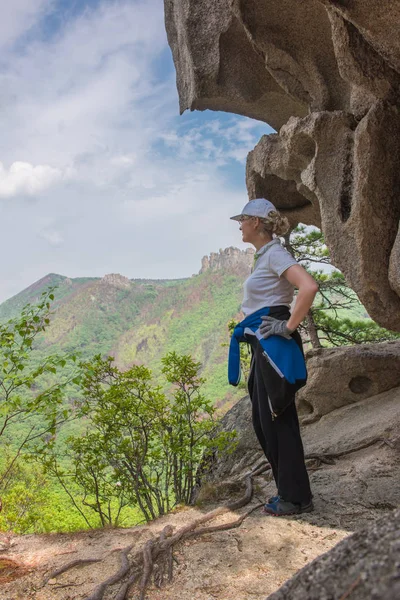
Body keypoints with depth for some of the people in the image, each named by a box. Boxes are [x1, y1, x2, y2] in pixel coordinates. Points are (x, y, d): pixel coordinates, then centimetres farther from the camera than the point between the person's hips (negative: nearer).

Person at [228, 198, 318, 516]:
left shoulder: (275, 253, -13)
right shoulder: (264, 256, 17)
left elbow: (309, 286, -29)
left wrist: (290, 326, -22)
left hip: (274, 346, -10)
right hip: (263, 347, 10)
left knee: (278, 421, -1)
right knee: (263, 422, 15)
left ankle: (296, 497, 13)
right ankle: (288, 490, 27)